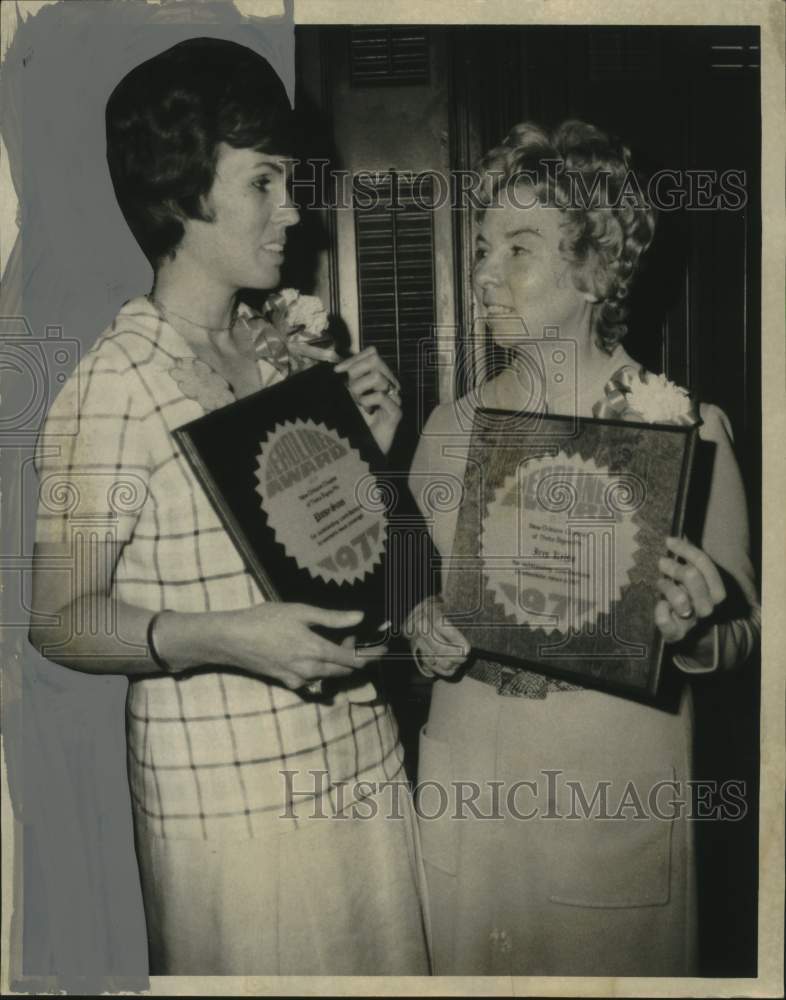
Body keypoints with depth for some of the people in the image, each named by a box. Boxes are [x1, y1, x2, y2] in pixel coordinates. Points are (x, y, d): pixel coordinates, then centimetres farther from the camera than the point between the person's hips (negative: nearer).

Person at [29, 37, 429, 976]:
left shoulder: (297, 360, 5)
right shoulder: (112, 387, -14)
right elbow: (60, 617, -12)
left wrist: (373, 447, -2)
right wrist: (222, 637, -27)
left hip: (364, 766, 6)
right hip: (230, 802, -6)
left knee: (386, 968, 18)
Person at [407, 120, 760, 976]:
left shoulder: (685, 428, -11)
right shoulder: (452, 427, 0)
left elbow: (742, 627, -3)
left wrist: (689, 631, -24)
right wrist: (424, 633, -10)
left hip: (615, 777, -3)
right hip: (469, 774, 3)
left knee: (614, 964, 16)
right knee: (467, 964, 19)